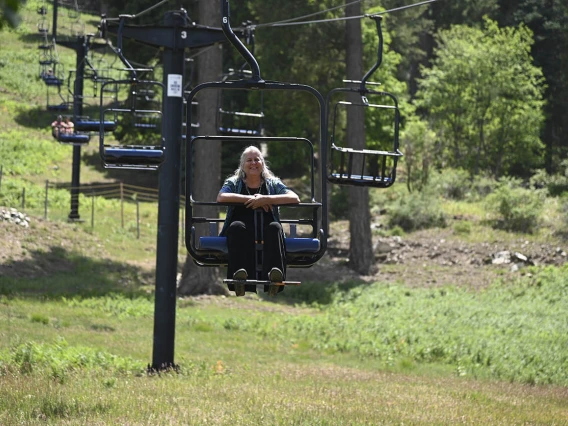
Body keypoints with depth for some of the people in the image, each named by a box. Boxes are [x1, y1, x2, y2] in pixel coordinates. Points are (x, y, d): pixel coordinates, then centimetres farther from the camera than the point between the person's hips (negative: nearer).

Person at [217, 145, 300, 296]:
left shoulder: (273, 183, 20)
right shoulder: (234, 183, 20)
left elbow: (295, 198, 1)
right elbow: (221, 197, -4)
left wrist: (266, 199, -11)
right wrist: (251, 199, -10)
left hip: (265, 232, 1)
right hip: (242, 233, -1)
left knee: (275, 227, -33)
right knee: (237, 226, -35)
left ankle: (274, 272, -57)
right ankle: (238, 273, -55)